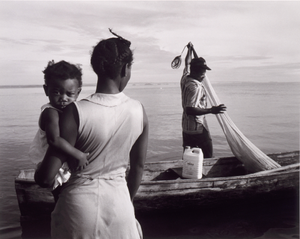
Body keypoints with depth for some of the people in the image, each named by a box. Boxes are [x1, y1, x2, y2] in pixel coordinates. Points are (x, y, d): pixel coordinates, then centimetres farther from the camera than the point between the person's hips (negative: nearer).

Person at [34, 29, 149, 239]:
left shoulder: (76, 112, -19)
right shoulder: (138, 111, -8)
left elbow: (46, 178, -16)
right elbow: (138, 166, 5)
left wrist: (38, 171, 8)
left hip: (81, 203, -2)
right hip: (118, 200, 2)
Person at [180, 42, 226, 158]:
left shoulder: (185, 78, 3)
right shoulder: (196, 87, -23)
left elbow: (187, 63, 23)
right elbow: (190, 110, -31)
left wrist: (190, 49, 39)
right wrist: (211, 110, -32)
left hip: (186, 127, 9)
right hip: (198, 128, -9)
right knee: (207, 157, 4)